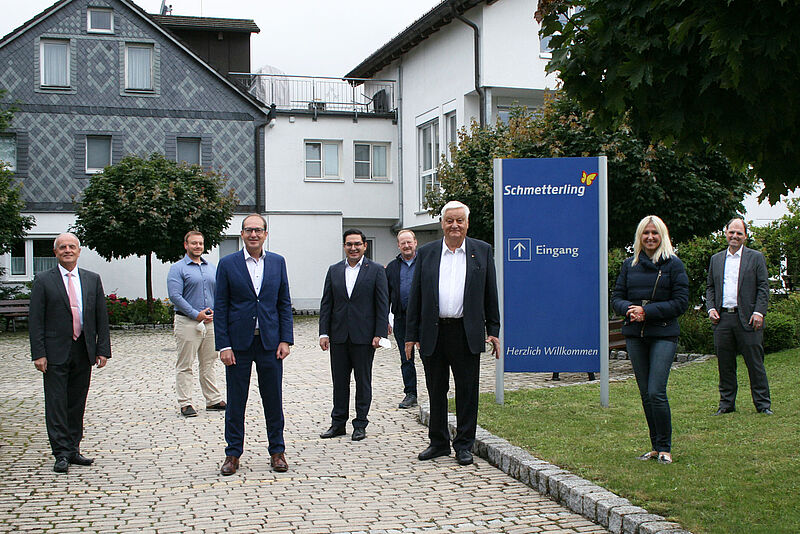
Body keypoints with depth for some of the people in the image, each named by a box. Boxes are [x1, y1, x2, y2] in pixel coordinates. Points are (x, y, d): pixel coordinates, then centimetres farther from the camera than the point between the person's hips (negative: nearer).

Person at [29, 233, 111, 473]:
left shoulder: (92, 279, 9)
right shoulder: (43, 280, 0)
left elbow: (101, 317, 9)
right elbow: (35, 320, -3)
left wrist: (103, 350, 2)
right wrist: (38, 354, -10)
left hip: (84, 352, 3)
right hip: (56, 354, -3)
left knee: (77, 404, 9)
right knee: (56, 404, -2)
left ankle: (73, 450, 18)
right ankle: (61, 454, 3)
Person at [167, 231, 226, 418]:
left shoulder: (211, 268, 15)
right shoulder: (178, 268, -3)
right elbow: (175, 296, -12)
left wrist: (214, 312, -3)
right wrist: (196, 314, -16)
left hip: (210, 322, 5)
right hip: (187, 323, -5)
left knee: (209, 364, 12)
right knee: (185, 365, -2)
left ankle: (213, 400, 18)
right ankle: (185, 404, 3)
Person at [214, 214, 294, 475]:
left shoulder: (277, 262, 6)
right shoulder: (228, 264, 0)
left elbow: (285, 304, 8)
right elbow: (220, 307, -1)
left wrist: (285, 339, -1)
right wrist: (223, 345, -8)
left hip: (269, 342, 2)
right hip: (238, 342, -1)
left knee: (273, 400, 7)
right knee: (235, 401, 5)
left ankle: (277, 451, 20)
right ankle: (233, 454, 17)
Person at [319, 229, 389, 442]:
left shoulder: (376, 270, 0)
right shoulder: (334, 271, 9)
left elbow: (383, 304, -3)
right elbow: (326, 303, 8)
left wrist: (379, 334, -10)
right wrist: (323, 333, 1)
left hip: (364, 336, -3)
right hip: (338, 336, 3)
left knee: (363, 382, 5)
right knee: (339, 381, 10)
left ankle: (360, 424, 15)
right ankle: (338, 423, 20)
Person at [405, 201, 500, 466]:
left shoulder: (482, 251, 6)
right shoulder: (426, 252, 7)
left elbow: (490, 294, 7)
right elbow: (415, 296, 7)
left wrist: (493, 331, 2)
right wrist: (411, 335, 2)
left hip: (467, 333, -1)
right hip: (433, 333, 1)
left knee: (467, 391, 4)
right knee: (436, 391, 10)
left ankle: (464, 445, 15)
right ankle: (439, 442, 23)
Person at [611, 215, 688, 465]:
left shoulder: (674, 264, -1)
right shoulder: (629, 265, 11)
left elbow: (681, 302, -5)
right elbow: (616, 297, 12)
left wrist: (647, 311, -14)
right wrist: (628, 309, -11)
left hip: (664, 335, -4)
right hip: (635, 335, 4)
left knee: (656, 392, -13)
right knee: (645, 394, 8)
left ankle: (665, 448, 2)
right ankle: (655, 446, 19)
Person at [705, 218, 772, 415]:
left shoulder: (756, 257, 6)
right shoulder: (716, 259, 16)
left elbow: (763, 287, 1)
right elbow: (710, 287, 18)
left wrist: (759, 312, -10)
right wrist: (711, 308, 2)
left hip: (747, 318, -3)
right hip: (722, 318, 3)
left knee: (755, 362, 0)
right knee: (725, 364, 7)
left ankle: (763, 404, 8)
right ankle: (727, 403, 16)